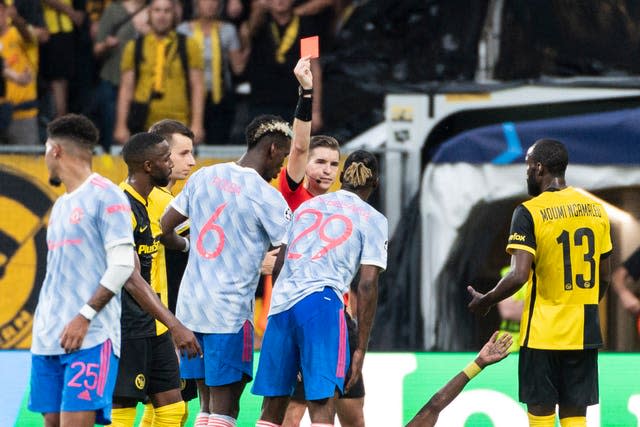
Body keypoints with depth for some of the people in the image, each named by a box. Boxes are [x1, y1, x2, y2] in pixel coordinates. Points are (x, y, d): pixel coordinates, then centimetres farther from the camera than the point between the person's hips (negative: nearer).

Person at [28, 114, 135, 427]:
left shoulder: (105, 195, -6)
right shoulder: (60, 205, 19)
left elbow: (122, 265, -13)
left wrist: (84, 317, -17)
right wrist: (43, 324, 14)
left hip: (91, 337, -8)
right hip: (48, 338, 8)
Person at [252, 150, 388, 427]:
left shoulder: (306, 206, 23)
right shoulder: (372, 220, 8)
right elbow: (367, 285, -1)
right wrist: (361, 349, 0)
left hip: (280, 304, 5)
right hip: (321, 304, -5)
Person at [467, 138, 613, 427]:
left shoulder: (530, 212, -11)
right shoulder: (596, 210, 6)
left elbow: (519, 276, -19)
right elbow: (604, 278, 12)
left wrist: (485, 302, -3)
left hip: (543, 334, -5)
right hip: (584, 333, 5)